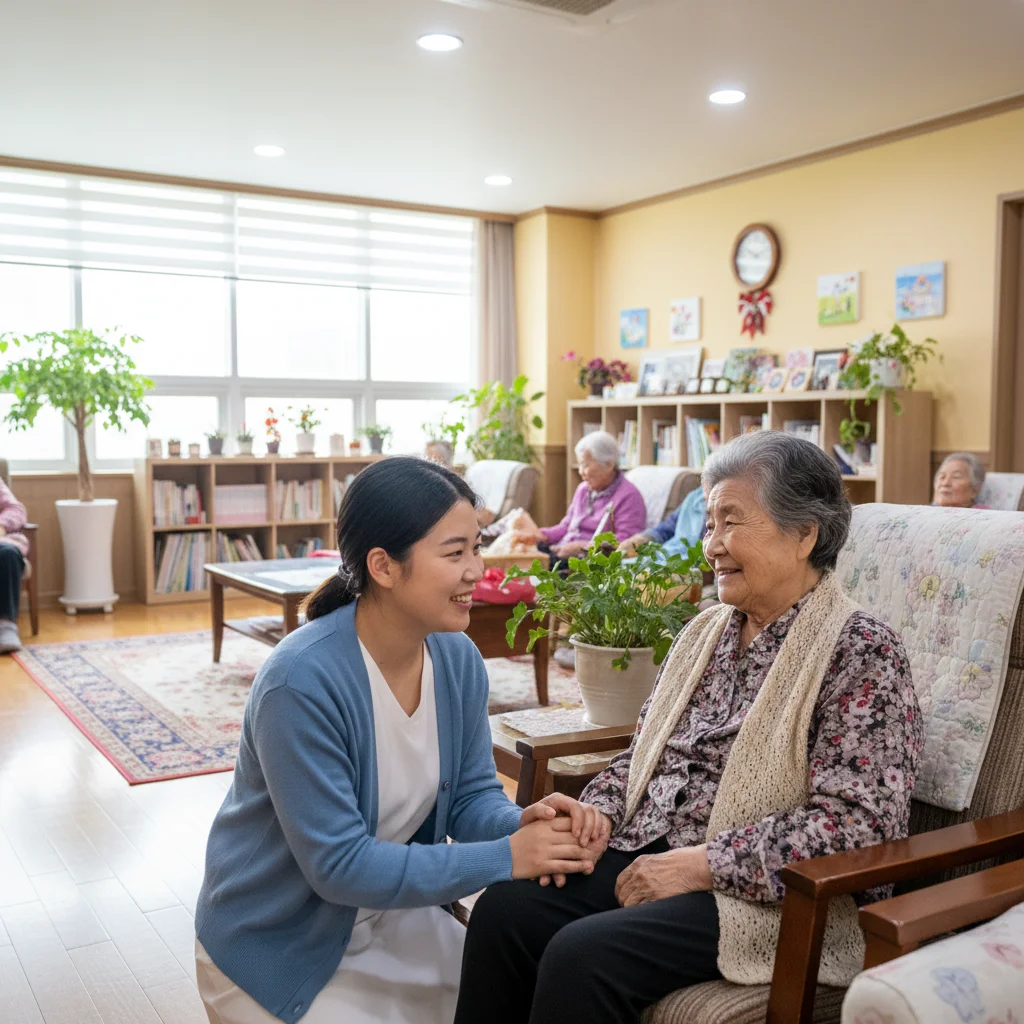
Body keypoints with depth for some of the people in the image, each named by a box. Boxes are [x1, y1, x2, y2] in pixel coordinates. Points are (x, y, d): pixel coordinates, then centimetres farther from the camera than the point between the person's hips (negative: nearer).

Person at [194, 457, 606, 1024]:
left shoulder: (459, 658, -10)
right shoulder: (301, 680, -30)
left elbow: (472, 794, -1)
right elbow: (338, 865, -28)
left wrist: (522, 822, -25)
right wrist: (505, 858, -30)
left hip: (387, 913, 6)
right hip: (278, 946, -5)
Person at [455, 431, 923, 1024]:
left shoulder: (861, 651, -10)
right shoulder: (705, 632, 13)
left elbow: (854, 823, -18)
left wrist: (698, 864, -19)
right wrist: (596, 814, -2)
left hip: (765, 896, -6)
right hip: (645, 858, 7)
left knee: (582, 954, -27)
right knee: (503, 909, -16)